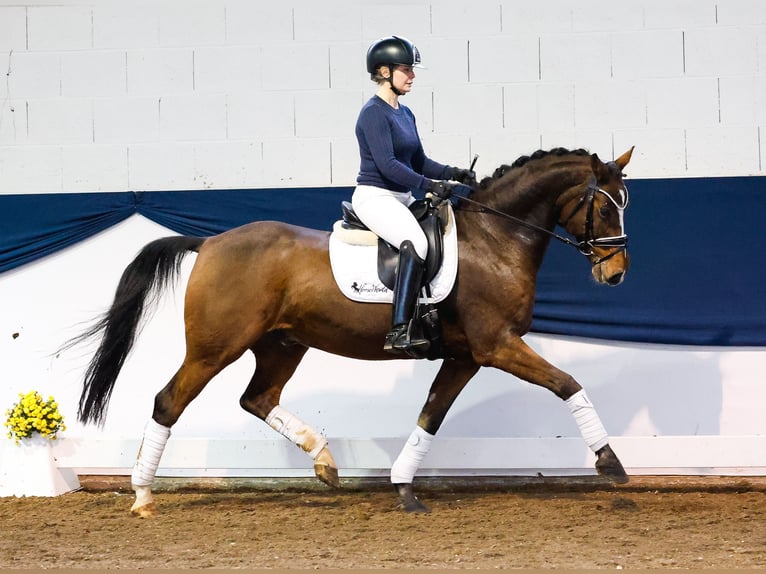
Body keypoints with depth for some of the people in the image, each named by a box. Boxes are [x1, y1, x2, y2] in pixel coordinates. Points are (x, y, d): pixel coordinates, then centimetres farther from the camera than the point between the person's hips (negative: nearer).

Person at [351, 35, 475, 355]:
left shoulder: (405, 114, 16)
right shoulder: (374, 113, -12)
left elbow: (419, 162, 20)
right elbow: (386, 163, -22)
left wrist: (452, 173, 3)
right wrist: (429, 185, -27)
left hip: (401, 198, 10)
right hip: (374, 196, -10)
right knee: (415, 243, -33)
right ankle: (399, 333, -40)